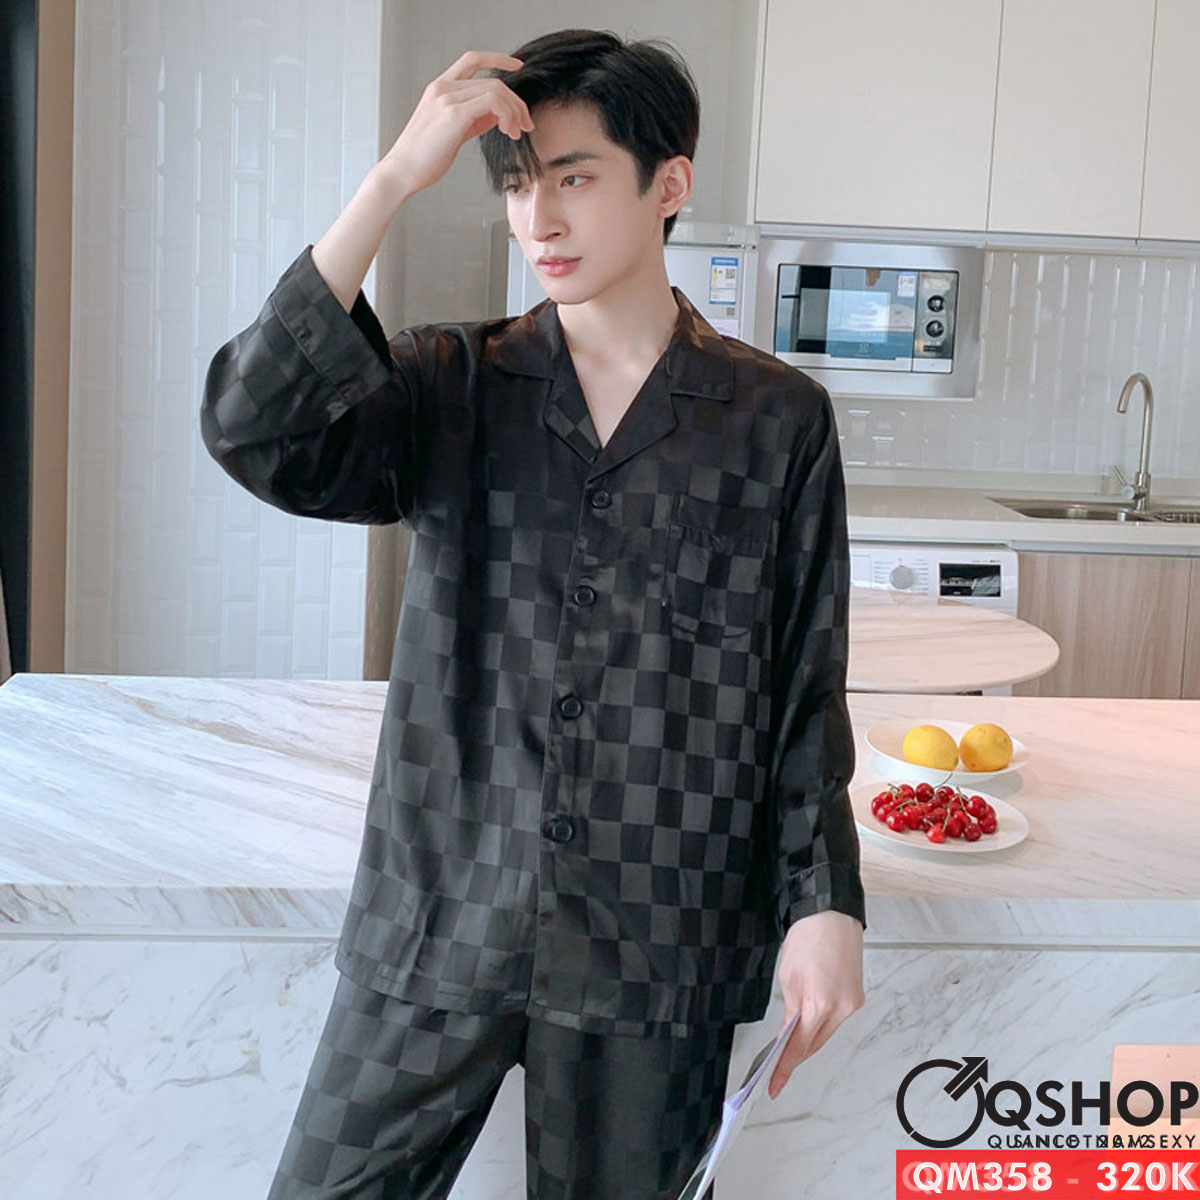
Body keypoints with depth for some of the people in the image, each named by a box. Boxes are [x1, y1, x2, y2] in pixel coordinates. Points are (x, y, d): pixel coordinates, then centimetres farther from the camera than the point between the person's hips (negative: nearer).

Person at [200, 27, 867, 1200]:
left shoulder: (778, 420, -1)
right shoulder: (453, 387, 1)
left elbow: (807, 686, 3)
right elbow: (256, 432, -18)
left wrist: (825, 902, -1)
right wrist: (395, 178, -20)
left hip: (659, 940, 0)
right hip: (438, 919, 1)